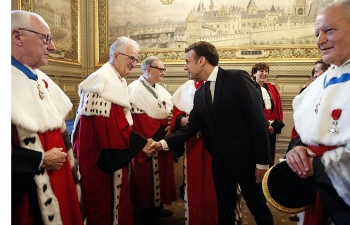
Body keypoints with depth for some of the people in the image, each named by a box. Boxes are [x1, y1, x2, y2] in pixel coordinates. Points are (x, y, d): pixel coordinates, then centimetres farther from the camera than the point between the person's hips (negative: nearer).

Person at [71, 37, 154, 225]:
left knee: (115, 195, 19)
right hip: (101, 155, -10)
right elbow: (111, 126, -26)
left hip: (114, 155, 10)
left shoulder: (117, 80, 12)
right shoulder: (104, 79, -19)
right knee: (103, 201, 5)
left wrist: (137, 142, 10)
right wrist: (140, 143, -18)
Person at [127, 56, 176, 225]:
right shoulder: (135, 89, -13)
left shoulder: (161, 90, 13)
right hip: (147, 144, -8)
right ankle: (146, 210, 20)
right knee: (146, 178, 4)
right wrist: (160, 130, -20)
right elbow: (137, 118, -21)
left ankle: (158, 205, 31)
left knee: (162, 174, 16)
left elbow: (172, 110, 15)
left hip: (163, 140, 8)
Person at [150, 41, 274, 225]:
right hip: (220, 162, 6)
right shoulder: (199, 94, 8)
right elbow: (191, 127, 7)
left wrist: (262, 161, -16)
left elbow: (258, 120, -15)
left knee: (259, 209, 11)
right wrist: (164, 143, -5)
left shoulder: (238, 79, -12)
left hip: (246, 158, -5)